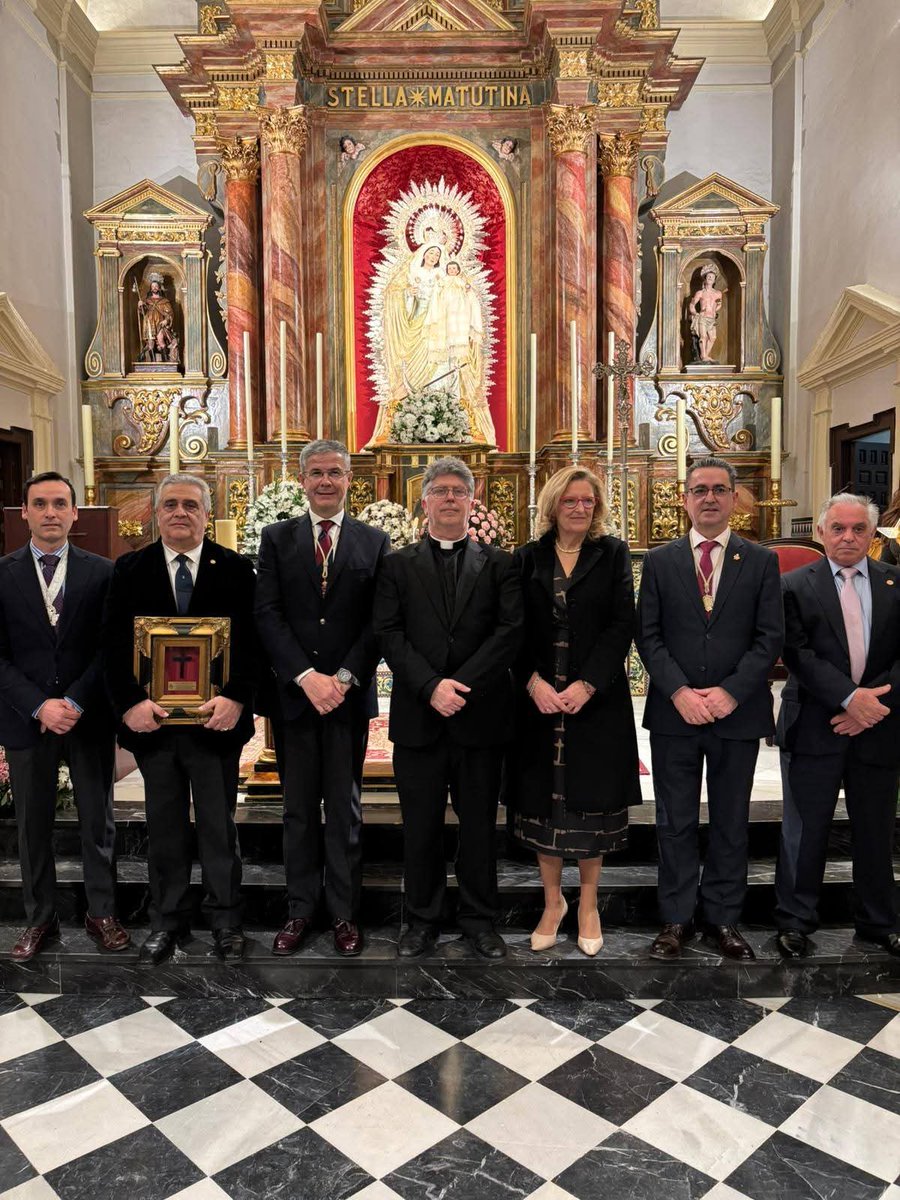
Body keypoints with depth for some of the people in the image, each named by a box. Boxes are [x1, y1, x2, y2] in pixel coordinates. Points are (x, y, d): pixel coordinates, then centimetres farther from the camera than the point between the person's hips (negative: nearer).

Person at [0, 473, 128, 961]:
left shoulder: (101, 572, 1)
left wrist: (75, 702, -12)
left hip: (89, 719, 0)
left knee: (98, 822, 9)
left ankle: (101, 913, 25)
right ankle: (40, 919, 27)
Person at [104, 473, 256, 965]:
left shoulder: (235, 569, -1)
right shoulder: (130, 569, 4)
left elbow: (251, 641, -6)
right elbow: (114, 644, 0)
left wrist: (236, 698, -18)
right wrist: (130, 702, -12)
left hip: (215, 720, -1)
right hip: (153, 720, 2)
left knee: (219, 826, 10)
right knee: (164, 827, 14)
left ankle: (224, 919, 26)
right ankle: (167, 921, 29)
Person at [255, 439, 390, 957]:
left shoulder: (374, 542, 4)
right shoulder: (277, 538, 6)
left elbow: (379, 622, -1)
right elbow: (268, 614, -3)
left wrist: (344, 678, -13)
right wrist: (305, 676, -14)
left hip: (350, 695, -1)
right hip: (294, 694, 1)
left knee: (345, 809, 9)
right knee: (299, 810, 11)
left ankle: (345, 912, 20)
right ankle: (301, 909, 23)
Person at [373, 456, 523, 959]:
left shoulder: (499, 563, 6)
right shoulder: (399, 565, 8)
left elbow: (511, 631, -5)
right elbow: (390, 634, -2)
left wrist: (462, 685, -15)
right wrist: (430, 686, -15)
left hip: (481, 716, 0)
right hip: (418, 718, 0)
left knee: (480, 824, 10)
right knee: (421, 826, 10)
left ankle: (480, 919, 26)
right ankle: (423, 919, 26)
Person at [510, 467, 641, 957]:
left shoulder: (613, 554, 3)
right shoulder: (528, 558, 6)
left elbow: (622, 626, -4)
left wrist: (586, 685, -14)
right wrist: (533, 681, -13)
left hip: (597, 698, -1)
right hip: (537, 698, 1)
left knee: (591, 801, 6)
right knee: (541, 799, 6)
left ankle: (588, 905, 23)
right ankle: (552, 900, 24)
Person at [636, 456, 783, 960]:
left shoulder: (762, 562, 3)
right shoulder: (660, 561, 4)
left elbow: (771, 637, -2)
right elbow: (648, 635, 0)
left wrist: (730, 692, -14)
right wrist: (680, 692, -13)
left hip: (738, 713, 0)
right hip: (674, 712, 0)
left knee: (731, 823, 11)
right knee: (676, 822, 9)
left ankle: (724, 918, 26)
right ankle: (677, 918, 22)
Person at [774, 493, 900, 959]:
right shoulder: (796, 585, -1)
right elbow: (798, 653, -10)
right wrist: (849, 698, -19)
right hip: (814, 728, -2)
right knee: (805, 829, 7)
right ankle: (795, 920, 21)